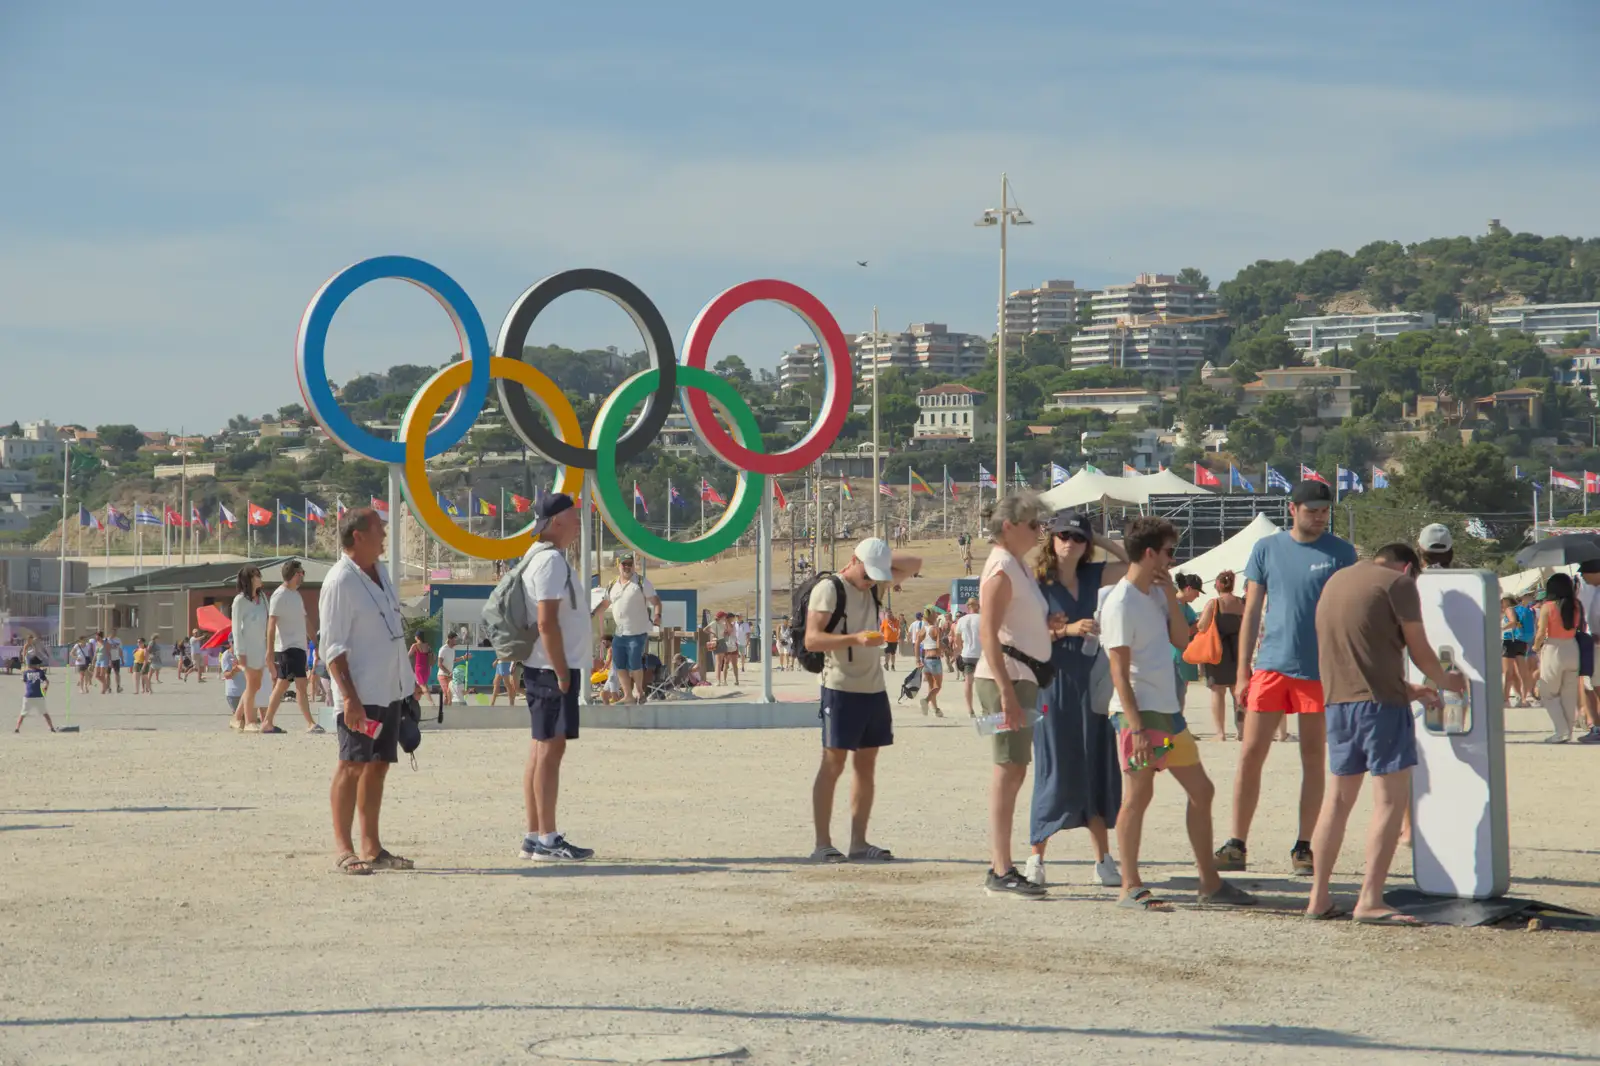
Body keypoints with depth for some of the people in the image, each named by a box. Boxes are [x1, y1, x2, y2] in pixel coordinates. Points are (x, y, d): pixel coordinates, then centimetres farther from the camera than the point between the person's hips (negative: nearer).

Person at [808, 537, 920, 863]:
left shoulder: (875, 587, 12)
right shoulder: (829, 589, -10)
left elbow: (913, 563, 20)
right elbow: (811, 639, -18)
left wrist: (880, 557, 6)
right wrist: (855, 639, -30)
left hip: (874, 689, 7)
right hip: (841, 689, -7)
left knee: (866, 766, 8)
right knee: (833, 766, -5)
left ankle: (858, 843, 12)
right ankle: (822, 845, -3)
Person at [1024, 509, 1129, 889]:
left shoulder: (1092, 577, 9)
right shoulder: (1038, 583, -6)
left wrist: (1099, 539, 7)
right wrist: (1067, 630, -21)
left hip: (1091, 682, 5)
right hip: (1053, 684, -5)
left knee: (1098, 770, 5)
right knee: (1055, 772, -3)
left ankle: (1103, 859, 9)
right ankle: (1036, 858, 7)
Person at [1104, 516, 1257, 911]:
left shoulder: (1156, 593, 14)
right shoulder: (1121, 603, -13)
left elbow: (1182, 640, 12)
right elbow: (1119, 673, -17)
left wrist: (1170, 595, 3)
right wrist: (1136, 728, -21)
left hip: (1169, 712, 9)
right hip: (1140, 714, -9)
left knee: (1201, 791, 11)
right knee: (1138, 796, -6)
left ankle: (1210, 883, 19)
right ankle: (1131, 888, 0)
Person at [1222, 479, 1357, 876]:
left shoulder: (1341, 553, 3)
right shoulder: (1267, 549, 6)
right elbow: (1252, 612, 8)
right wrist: (1243, 672, 3)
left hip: (1321, 671, -1)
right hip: (1272, 665, 1)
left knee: (1314, 758, 5)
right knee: (1250, 756, -3)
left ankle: (1303, 847, 13)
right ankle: (1237, 845, 2)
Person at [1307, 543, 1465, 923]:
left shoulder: (1335, 581, 20)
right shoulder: (1398, 583, -4)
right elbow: (1419, 650, -1)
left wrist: (1408, 689, 29)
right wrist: (1445, 681, 19)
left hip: (1337, 701, 8)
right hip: (1380, 703, -8)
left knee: (1337, 799, 14)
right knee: (1391, 800, -6)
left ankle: (1318, 898, 15)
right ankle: (1370, 900, -12)